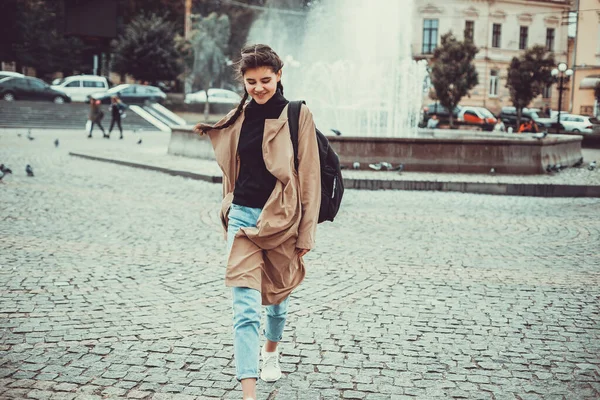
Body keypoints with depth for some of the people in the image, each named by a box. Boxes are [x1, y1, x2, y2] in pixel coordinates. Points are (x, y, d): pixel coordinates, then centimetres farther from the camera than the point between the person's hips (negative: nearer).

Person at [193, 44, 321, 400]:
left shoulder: (298, 116, -5)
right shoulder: (239, 117, 7)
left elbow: (310, 177, -5)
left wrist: (306, 234, -7)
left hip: (282, 220, -2)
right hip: (242, 217, 2)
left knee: (278, 295, 19)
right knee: (246, 309, -10)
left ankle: (271, 351, 49)